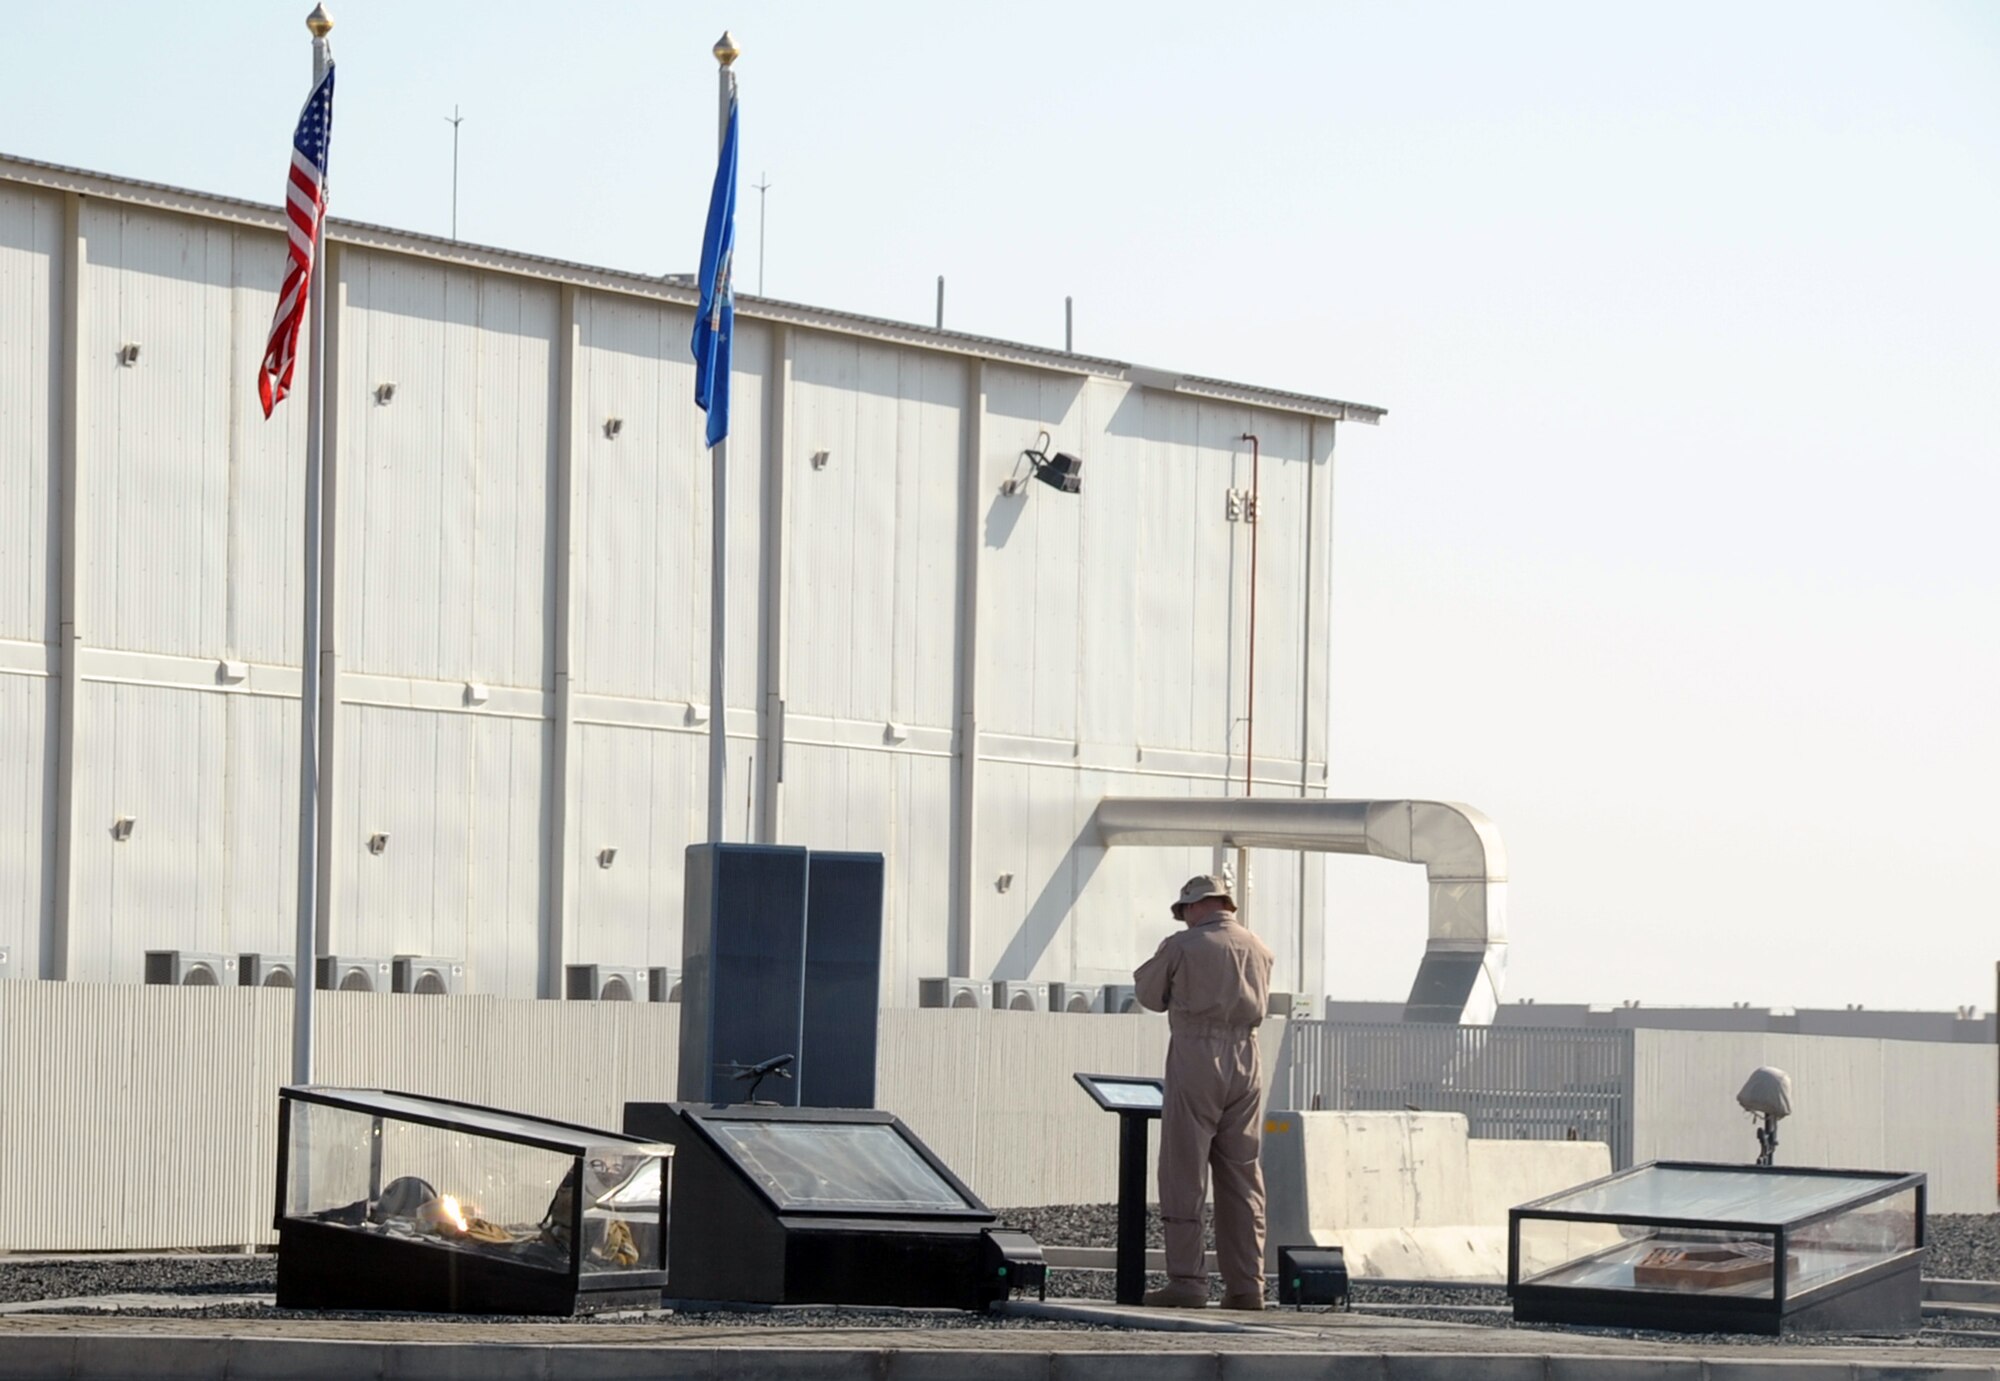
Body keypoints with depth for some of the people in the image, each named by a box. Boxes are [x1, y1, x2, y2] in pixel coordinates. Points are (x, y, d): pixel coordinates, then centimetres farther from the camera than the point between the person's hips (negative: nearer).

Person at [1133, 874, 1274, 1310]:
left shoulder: (1182, 947, -5)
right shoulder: (1259, 950, 9)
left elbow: (1150, 996, 6)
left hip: (1196, 1058, -5)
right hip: (1246, 1060, 5)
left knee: (1184, 1175, -1)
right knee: (1242, 1177, 7)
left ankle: (1186, 1280, -6)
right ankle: (1246, 1285, 5)